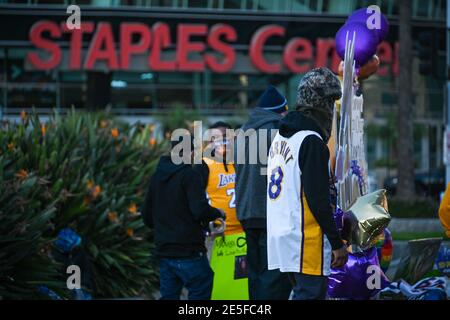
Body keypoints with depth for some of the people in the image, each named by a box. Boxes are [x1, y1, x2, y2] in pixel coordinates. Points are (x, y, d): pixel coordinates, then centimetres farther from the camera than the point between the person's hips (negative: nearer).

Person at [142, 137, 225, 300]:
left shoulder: (157, 176, 12)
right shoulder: (188, 175, -10)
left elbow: (147, 216, 18)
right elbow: (201, 211, -20)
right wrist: (218, 213, -2)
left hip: (163, 251, 7)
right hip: (188, 251, -7)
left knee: (169, 295, 12)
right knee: (200, 293, -1)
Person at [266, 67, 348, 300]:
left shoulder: (281, 137, 14)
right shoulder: (312, 141, -14)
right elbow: (318, 200, -17)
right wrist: (337, 243, -12)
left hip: (279, 237, 9)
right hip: (305, 243, -9)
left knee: (302, 292, 15)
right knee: (312, 294, -7)